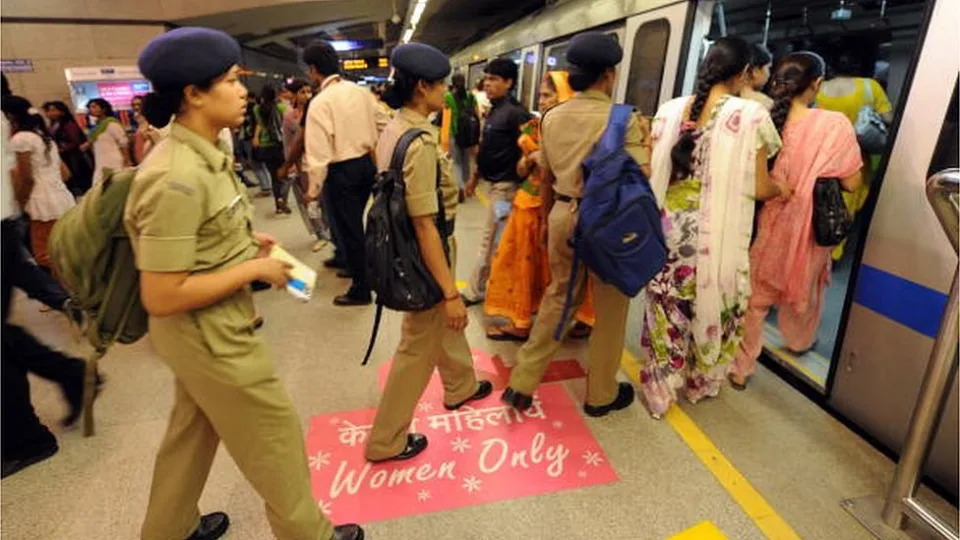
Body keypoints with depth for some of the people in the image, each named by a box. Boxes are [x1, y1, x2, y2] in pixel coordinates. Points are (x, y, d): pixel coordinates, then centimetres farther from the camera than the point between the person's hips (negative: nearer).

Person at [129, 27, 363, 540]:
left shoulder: (202, 154, 2)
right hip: (208, 334, -10)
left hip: (208, 329, 10)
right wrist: (254, 268, -22)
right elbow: (161, 298, -28)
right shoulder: (176, 179, -29)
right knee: (275, 438, 9)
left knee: (192, 431, 26)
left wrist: (244, 242, 3)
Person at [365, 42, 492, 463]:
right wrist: (451, 291, -23)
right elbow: (425, 225, -27)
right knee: (419, 347, 6)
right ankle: (385, 441, 23)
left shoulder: (394, 129, 4)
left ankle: (460, 388, 52)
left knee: (446, 323, 27)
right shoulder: (420, 142, -25)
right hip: (425, 256, -10)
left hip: (410, 248, 10)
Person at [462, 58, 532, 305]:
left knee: (490, 241, 0)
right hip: (496, 183, 9)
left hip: (505, 185, -9)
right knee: (495, 240, 15)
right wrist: (475, 177, 20)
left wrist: (519, 178, -20)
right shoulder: (494, 110, 12)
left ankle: (475, 291, 13)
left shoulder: (514, 112, -15)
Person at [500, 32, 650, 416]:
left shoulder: (552, 117, 4)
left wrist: (547, 218, 22)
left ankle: (522, 382, 23)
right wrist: (643, 139, 1)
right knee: (610, 307, 11)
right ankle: (601, 395, 28)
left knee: (557, 297, 20)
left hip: (563, 214, 6)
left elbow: (545, 177, 10)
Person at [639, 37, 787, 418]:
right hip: (719, 235, -2)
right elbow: (758, 188, -5)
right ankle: (699, 383, 38)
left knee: (667, 309, 14)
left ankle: (658, 389, 26)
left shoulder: (670, 110, 1)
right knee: (711, 305, 18)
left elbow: (651, 173, 4)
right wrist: (782, 190, 17)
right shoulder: (752, 115, -8)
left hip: (671, 229, 3)